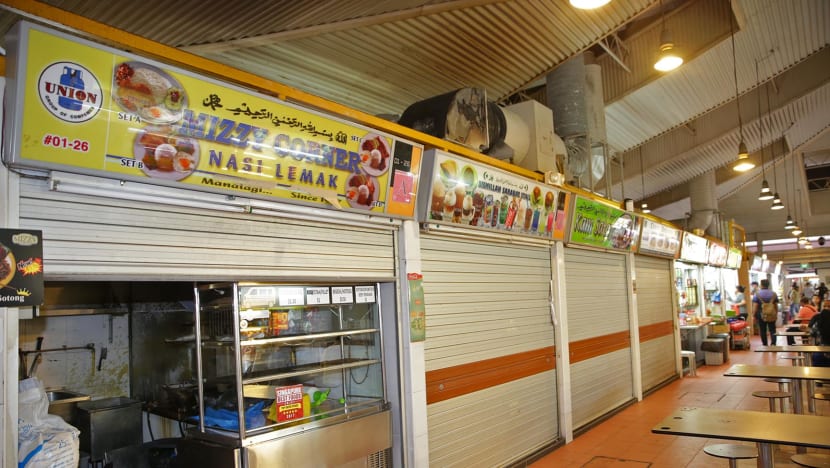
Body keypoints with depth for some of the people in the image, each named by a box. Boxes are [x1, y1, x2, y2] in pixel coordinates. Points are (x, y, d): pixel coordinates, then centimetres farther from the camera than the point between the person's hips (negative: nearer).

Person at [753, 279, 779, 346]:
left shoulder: (757, 294, -8)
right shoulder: (774, 294, 2)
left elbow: (755, 306, -11)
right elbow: (776, 305, 6)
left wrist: (754, 315, -4)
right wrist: (776, 314, 16)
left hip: (761, 315, -2)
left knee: (763, 330, 8)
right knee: (772, 330, 8)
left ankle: (765, 345, 13)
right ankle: (773, 343, -8)